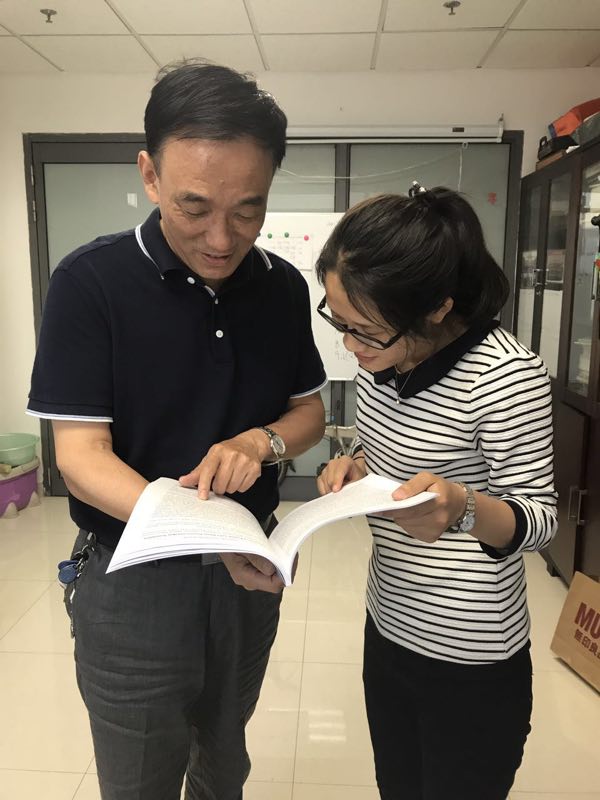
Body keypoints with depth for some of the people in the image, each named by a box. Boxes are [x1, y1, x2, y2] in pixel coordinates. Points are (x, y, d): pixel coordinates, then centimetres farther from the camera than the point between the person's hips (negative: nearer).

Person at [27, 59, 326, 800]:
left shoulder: (283, 286, -4)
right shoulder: (91, 282, -17)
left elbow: (309, 411, 5)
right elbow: (82, 454, -20)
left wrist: (261, 441, -18)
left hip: (250, 566, 4)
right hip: (134, 578, -3)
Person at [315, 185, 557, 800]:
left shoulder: (505, 376, -24)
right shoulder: (381, 358, -2)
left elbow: (540, 517, -17)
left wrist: (465, 509, -37)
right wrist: (356, 468, -8)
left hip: (471, 664, -6)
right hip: (387, 629, 7)